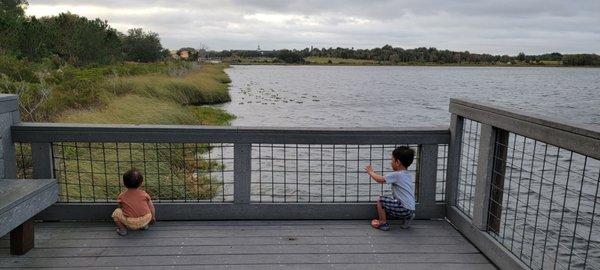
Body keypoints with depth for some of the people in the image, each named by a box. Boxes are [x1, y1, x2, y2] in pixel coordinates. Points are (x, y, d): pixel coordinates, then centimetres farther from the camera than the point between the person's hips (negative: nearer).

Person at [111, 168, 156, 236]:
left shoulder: (122, 196, 3)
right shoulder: (144, 194, 6)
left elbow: (121, 207, 18)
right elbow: (151, 207, 13)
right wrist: (153, 217, 31)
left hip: (130, 223, -2)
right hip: (145, 220, 2)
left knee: (116, 213, 17)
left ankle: (122, 229, 13)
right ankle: (144, 226, 27)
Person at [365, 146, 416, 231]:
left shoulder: (396, 175, -16)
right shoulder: (407, 174, 11)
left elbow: (380, 180, -12)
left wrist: (370, 172, 4)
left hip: (404, 209, -9)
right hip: (411, 209, 9)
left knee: (380, 200, -5)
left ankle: (383, 223, 7)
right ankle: (407, 218, 20)